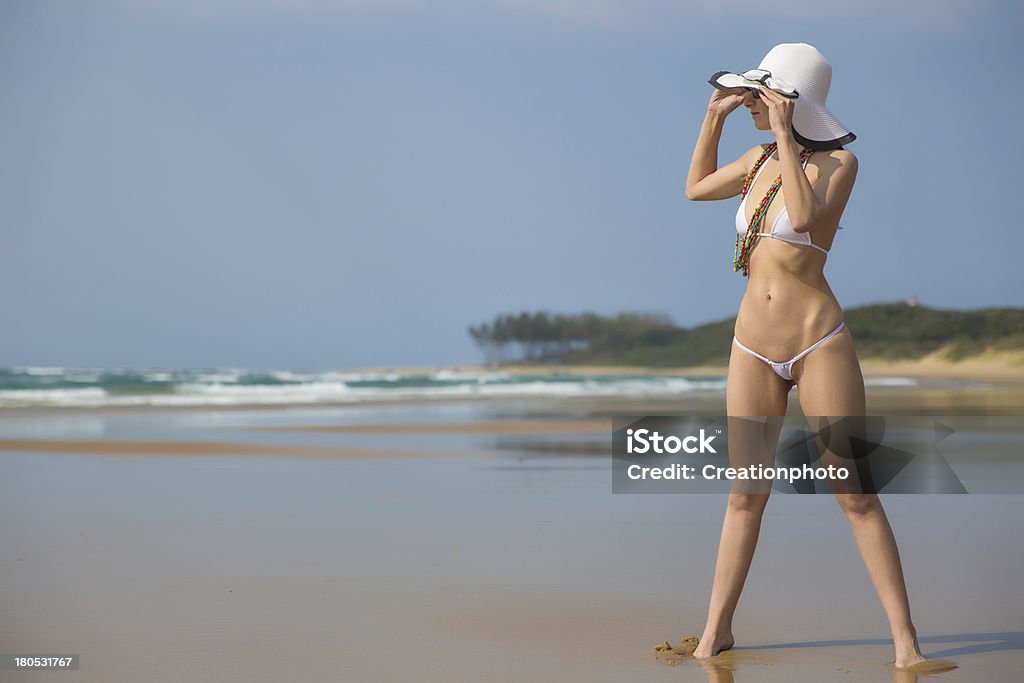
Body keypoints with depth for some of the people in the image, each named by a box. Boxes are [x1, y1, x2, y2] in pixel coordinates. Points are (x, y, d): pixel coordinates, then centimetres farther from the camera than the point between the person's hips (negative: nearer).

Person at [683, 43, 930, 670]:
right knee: (745, 494, 8)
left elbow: (805, 217, -25)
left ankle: (905, 637, -1)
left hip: (819, 342, -5)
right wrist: (715, 116, 14)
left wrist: (784, 134, -20)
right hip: (753, 346, 5)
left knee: (855, 495, -5)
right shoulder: (761, 159, 10)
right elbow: (696, 188, 26)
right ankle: (717, 629, 14)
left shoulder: (839, 161, -6)